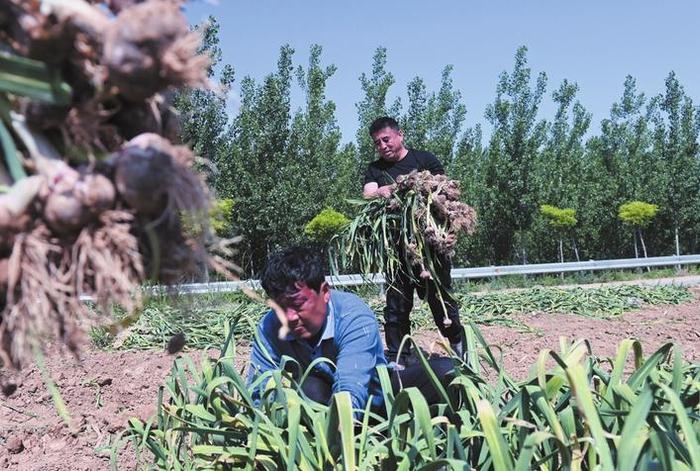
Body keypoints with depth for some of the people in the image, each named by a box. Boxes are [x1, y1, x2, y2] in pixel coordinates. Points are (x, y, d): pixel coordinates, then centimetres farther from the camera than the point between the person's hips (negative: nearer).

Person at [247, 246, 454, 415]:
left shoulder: (354, 317, -28)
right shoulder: (269, 329, -15)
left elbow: (350, 395, -40)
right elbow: (257, 396, -16)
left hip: (374, 400, -1)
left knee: (444, 370, -24)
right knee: (307, 388, -35)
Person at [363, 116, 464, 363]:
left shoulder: (424, 159, 7)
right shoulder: (374, 170, 13)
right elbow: (367, 195, -4)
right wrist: (380, 192, -28)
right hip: (395, 247, 2)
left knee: (441, 299, 6)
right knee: (396, 304, 3)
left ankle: (459, 347, 25)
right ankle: (396, 359, 10)